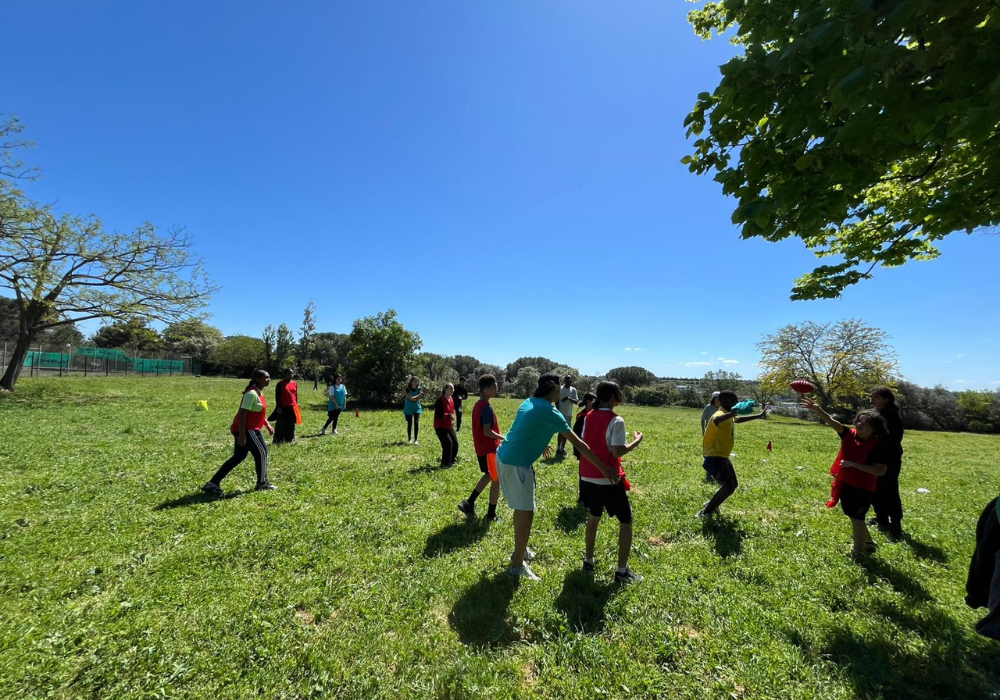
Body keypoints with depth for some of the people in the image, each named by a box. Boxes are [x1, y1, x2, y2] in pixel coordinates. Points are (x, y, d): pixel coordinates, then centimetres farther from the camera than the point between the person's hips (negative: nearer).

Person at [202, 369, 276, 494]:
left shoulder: (259, 392, 13)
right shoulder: (252, 393, -19)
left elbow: (260, 412, 23)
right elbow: (242, 414, -23)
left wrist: (268, 425, 17)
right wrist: (242, 435, -24)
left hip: (248, 429, 10)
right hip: (246, 429, -10)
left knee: (239, 456, 14)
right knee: (261, 452, 1)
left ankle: (213, 483, 17)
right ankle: (262, 483, 14)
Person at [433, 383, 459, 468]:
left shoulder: (451, 400, 7)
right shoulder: (440, 400, -20)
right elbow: (438, 414, -25)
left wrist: (452, 420, 9)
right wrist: (449, 415, -32)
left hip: (449, 426, 9)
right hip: (440, 427, -9)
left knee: (455, 442, 9)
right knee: (448, 443, -15)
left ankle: (452, 460, 27)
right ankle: (444, 464, -1)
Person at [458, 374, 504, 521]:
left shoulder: (477, 405, 9)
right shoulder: (487, 408, -21)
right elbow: (487, 431, -26)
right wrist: (504, 438, -18)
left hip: (481, 447, 9)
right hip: (489, 448, -9)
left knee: (489, 475, 23)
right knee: (497, 480, 5)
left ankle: (469, 503, 22)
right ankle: (491, 514, 16)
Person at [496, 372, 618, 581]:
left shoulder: (529, 402, 9)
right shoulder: (550, 412, -16)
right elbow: (578, 444, -14)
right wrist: (604, 468, -8)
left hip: (504, 456, 9)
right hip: (516, 463, -9)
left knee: (521, 508, 23)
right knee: (526, 512, 3)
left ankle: (520, 550, 39)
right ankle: (518, 565, 16)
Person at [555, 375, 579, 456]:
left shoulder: (573, 390, 3)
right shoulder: (560, 389, -6)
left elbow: (576, 402, -4)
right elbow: (557, 402, -4)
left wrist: (569, 398, -22)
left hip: (569, 414, 4)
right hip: (561, 413, -4)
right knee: (561, 431, -7)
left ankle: (562, 448, 19)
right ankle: (558, 448, -1)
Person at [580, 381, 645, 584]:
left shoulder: (589, 417, 5)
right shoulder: (616, 420, -16)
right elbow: (618, 452, -19)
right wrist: (636, 442, -5)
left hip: (588, 476, 7)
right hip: (608, 479, -6)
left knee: (594, 516, 25)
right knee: (626, 521, 11)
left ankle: (589, 560, 33)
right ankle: (622, 571, 15)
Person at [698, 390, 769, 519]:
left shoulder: (729, 416, 12)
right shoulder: (721, 415, -22)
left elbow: (739, 419, 36)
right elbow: (716, 421, -49)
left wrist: (759, 416, 40)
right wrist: (730, 414, -66)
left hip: (723, 456, 11)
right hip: (714, 456, -11)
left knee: (733, 484, 21)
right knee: (729, 486, -15)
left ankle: (711, 505, 31)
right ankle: (705, 512, -7)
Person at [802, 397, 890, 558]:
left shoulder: (877, 446, -15)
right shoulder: (849, 435, -3)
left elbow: (881, 470, -19)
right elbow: (832, 422, -18)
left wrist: (853, 464, -24)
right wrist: (817, 410, -34)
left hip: (863, 488, -6)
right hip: (845, 484, 6)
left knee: (856, 518, 5)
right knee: (855, 516, 22)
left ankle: (858, 551, 23)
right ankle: (868, 542, 44)